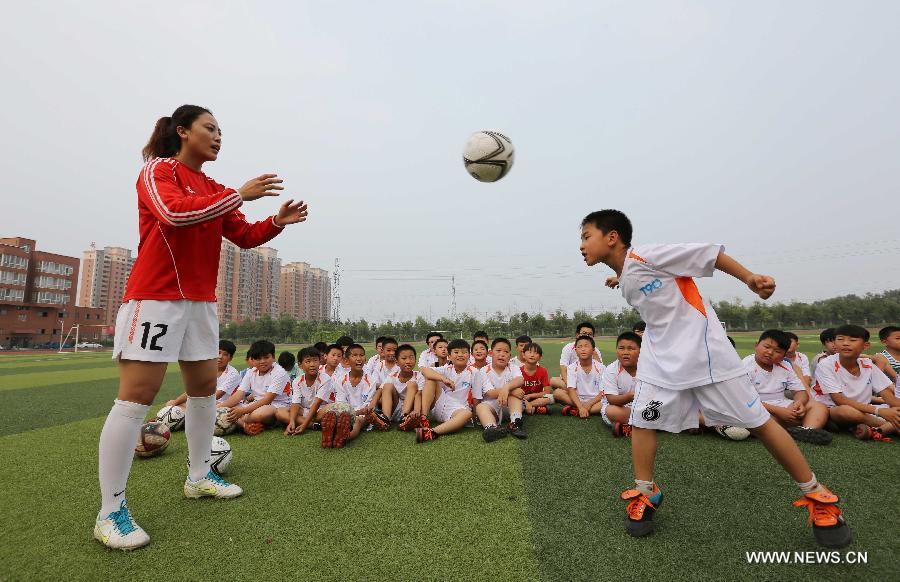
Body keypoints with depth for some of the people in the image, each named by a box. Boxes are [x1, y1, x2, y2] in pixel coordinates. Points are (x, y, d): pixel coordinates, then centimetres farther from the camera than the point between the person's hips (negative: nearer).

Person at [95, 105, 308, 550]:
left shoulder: (215, 190, 15)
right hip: (155, 296, -7)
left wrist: (278, 221, -4)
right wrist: (239, 194, -21)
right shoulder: (157, 169, -3)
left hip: (200, 300, 8)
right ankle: (110, 512, 4)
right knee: (136, 397, -6)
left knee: (204, 387, 11)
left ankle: (199, 477, 25)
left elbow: (245, 236, 12)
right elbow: (175, 212, -23)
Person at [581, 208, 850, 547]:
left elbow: (708, 253, -12)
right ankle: (645, 494, 18)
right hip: (660, 357, 7)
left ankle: (816, 495, 26)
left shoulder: (643, 255, -16)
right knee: (641, 419, 0)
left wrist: (749, 278, -16)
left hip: (702, 350, -7)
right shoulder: (624, 283, 7)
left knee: (757, 422, 5)